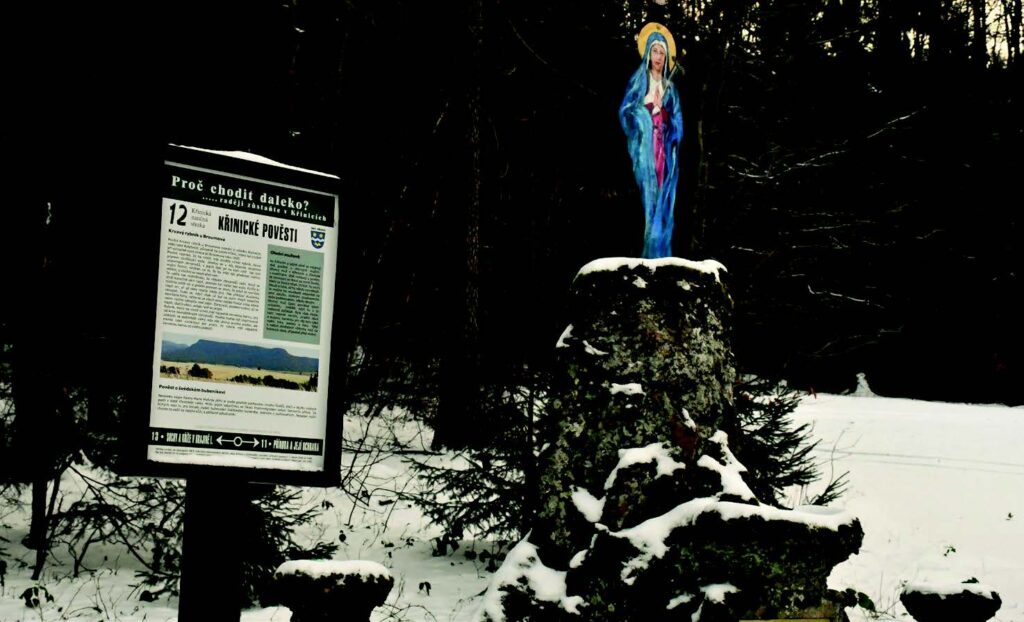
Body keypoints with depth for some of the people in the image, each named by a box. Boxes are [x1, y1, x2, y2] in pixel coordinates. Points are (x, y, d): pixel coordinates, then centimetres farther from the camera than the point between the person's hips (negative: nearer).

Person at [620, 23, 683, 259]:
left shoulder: (670, 87, 17)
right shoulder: (638, 81, 5)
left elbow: (678, 121, 13)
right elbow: (625, 113, -3)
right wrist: (646, 103, -14)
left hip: (664, 150, 4)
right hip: (644, 148, -4)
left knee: (663, 204, 1)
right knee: (646, 199, -12)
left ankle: (660, 255, 3)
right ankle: (645, 256, -12)